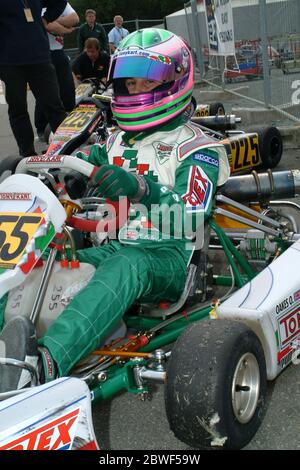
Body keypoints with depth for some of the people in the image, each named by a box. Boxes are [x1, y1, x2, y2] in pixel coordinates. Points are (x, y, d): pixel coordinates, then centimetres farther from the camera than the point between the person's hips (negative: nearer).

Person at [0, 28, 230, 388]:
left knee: (124, 266, -39)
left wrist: (141, 190, -33)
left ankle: (46, 362, -60)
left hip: (170, 257, -5)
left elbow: (191, 220, -15)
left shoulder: (196, 148, 1)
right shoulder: (117, 142, 21)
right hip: (116, 248, 6)